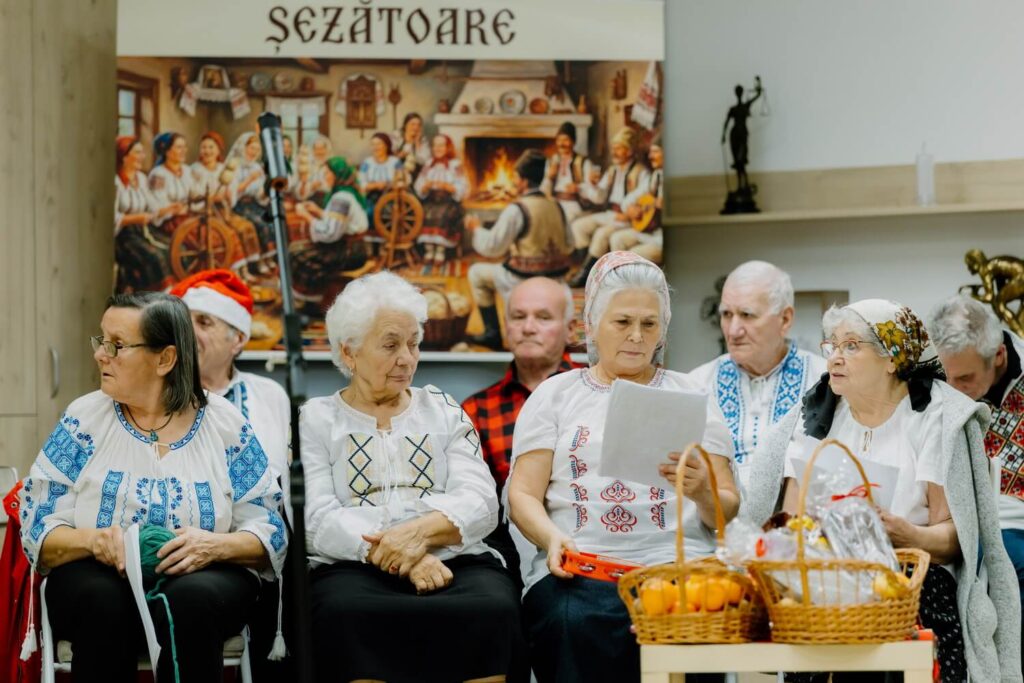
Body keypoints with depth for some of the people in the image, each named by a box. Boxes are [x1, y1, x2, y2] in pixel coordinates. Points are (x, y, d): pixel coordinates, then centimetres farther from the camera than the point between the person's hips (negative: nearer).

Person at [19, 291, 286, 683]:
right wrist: (91, 539, -21)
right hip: (100, 577, 0)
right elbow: (38, 531, 1)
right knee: (102, 599, -35)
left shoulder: (225, 425, 4)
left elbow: (268, 533, 1)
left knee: (193, 598, -36)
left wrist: (216, 545, -20)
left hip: (201, 578, 0)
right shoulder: (83, 419, 5)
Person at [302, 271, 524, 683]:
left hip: (455, 561, 2)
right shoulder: (317, 419, 14)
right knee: (346, 614, -38)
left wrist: (421, 530, -16)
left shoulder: (443, 410, 21)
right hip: (356, 569, -2)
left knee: (492, 611, -34)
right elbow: (319, 521, -2)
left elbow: (480, 502, 6)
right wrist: (400, 556, -18)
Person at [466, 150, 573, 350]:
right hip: (554, 279, 7)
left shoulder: (516, 210, -18)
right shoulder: (556, 207, 1)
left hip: (523, 281, -7)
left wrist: (476, 228, 4)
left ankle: (492, 333, 11)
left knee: (477, 272, 14)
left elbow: (491, 248, -14)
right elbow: (568, 247, 9)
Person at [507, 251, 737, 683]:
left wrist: (702, 493, -11)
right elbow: (523, 494, 10)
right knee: (579, 625, -36)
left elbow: (727, 510, 14)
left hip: (677, 563, 0)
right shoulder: (555, 395, 18)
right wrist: (552, 538, -12)